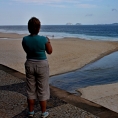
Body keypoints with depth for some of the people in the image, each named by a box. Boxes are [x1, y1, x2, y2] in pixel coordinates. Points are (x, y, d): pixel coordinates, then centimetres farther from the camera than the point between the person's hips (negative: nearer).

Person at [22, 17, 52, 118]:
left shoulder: (25, 39, -10)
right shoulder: (43, 39, -17)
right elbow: (50, 52, -1)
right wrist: (49, 42, 15)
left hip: (30, 64, 3)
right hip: (42, 65, -3)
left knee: (31, 89, 15)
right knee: (42, 90, 10)